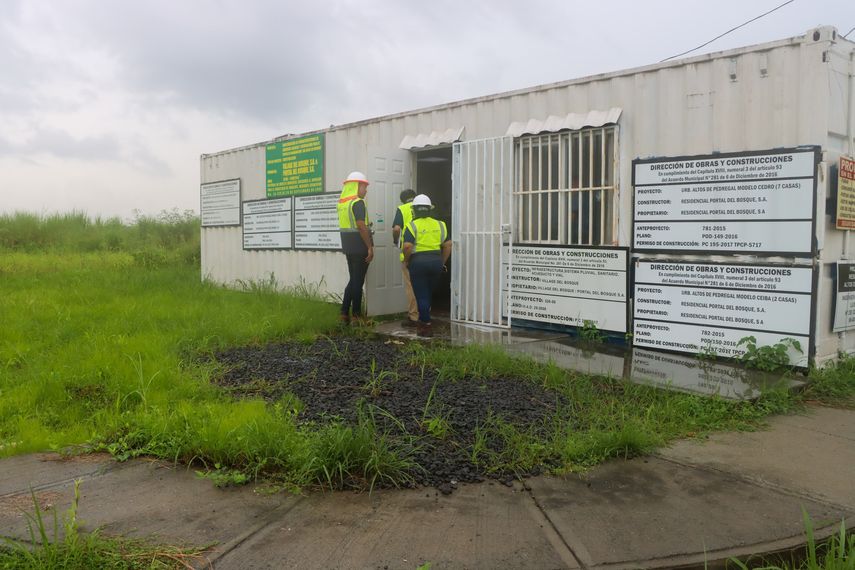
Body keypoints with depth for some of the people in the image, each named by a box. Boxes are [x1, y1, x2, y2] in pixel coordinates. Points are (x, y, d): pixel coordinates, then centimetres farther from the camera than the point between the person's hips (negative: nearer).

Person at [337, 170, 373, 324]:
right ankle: (356, 315, 8)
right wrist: (370, 247, -19)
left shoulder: (341, 202, 11)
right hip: (359, 247, -8)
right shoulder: (358, 203, -15)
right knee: (358, 281, 1)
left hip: (348, 246, 8)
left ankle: (344, 314, 16)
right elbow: (361, 226, -22)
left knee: (353, 280, 16)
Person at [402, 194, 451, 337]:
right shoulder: (439, 225, 8)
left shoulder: (412, 226, -6)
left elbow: (407, 246, -17)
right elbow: (448, 245, 5)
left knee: (421, 296, 3)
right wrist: (442, 262, 14)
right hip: (436, 261, 5)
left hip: (418, 262, -4)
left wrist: (406, 261, -2)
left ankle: (427, 326, 3)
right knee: (429, 294, 19)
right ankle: (423, 320, 29)